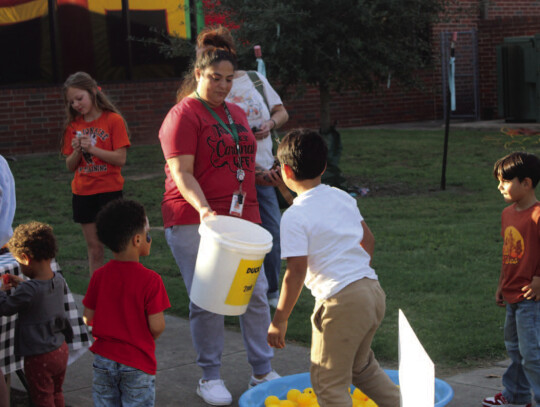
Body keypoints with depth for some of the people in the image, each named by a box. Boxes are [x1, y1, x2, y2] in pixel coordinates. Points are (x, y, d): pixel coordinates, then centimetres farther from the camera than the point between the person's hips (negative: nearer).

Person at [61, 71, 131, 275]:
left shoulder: (113, 120, -6)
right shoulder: (73, 126, 8)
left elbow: (120, 159, -11)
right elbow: (70, 166, 9)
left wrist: (92, 148, -20)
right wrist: (77, 151, -11)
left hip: (109, 190, -4)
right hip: (83, 193, 4)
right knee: (94, 249, 8)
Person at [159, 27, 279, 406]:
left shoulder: (237, 113, 16)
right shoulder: (184, 115, -7)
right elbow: (182, 174, -15)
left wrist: (251, 213, 19)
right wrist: (204, 209, -28)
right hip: (194, 224, -6)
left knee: (256, 294, 4)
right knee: (207, 301, -2)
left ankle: (263, 370, 17)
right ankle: (210, 376, 12)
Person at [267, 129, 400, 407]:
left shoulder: (294, 217, -11)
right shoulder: (343, 198, 11)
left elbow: (296, 271, -15)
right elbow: (368, 240, 19)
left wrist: (279, 320, -8)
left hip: (341, 303, -8)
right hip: (373, 291, 8)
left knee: (329, 382, 3)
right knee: (361, 365, 29)